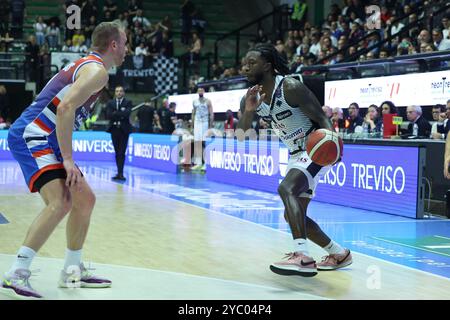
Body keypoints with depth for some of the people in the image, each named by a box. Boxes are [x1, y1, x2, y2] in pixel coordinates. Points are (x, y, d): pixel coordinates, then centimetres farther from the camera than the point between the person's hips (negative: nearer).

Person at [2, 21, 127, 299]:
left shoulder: (85, 65, 21)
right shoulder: (97, 70, -11)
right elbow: (64, 108, -25)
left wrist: (65, 157, 20)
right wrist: (67, 159, -24)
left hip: (43, 139, 11)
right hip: (31, 137, -11)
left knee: (85, 199, 15)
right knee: (60, 203, -25)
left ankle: (73, 271, 24)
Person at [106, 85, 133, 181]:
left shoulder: (128, 102, 3)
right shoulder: (110, 103, 10)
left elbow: (127, 113, -14)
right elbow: (108, 115, -4)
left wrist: (115, 114, -11)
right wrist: (121, 115, -12)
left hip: (124, 129, -3)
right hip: (114, 129, 3)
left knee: (122, 152, -8)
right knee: (117, 152, 6)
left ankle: (120, 173, -11)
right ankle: (119, 173, 10)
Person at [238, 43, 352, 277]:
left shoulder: (290, 87, -20)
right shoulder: (253, 95, 1)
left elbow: (321, 118, -19)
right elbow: (240, 133, -2)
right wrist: (248, 110, -20)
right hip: (297, 155, 9)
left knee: (286, 189, -33)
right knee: (293, 215, 12)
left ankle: (303, 257, -41)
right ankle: (339, 254, 32)